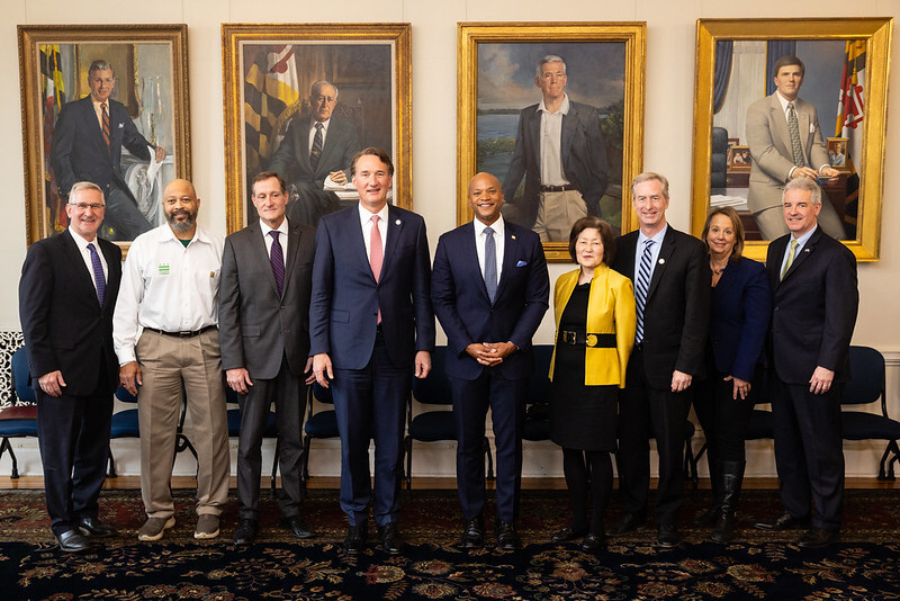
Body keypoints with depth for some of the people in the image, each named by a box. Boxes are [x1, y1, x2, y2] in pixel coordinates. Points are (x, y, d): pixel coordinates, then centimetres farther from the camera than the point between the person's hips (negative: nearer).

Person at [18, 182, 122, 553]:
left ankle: (86, 513, 29)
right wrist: (44, 368, -14)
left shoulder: (112, 253, 12)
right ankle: (63, 524, 21)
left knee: (95, 448, 14)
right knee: (59, 451, 7)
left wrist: (118, 359, 8)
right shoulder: (45, 252, -6)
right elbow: (32, 315, -9)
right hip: (62, 372, -5)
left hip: (102, 371, 6)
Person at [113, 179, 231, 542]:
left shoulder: (218, 247, 6)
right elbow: (127, 304, 4)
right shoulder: (143, 246, 5)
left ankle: (209, 508, 17)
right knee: (155, 432, 3)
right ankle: (159, 511, 18)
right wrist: (126, 356, -2)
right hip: (155, 345, 0)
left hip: (205, 345, 0)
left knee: (211, 429, 2)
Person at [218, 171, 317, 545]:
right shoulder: (237, 244, 2)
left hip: (297, 354, 1)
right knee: (250, 440, 5)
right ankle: (249, 515, 19)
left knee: (293, 439, 11)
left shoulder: (310, 239, 4)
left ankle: (292, 510, 24)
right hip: (255, 354, -1)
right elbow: (227, 307, -1)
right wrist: (233, 363, -7)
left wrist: (316, 349, -2)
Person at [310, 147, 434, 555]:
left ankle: (388, 520, 24)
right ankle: (356, 518, 26)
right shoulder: (331, 226, 4)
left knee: (391, 442, 8)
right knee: (352, 441, 7)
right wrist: (319, 349, -4)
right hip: (349, 349, 0)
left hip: (396, 349, 1)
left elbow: (422, 292, 5)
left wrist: (424, 346, 0)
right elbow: (320, 293, 2)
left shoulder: (412, 225, 5)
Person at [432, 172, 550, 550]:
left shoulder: (527, 242, 4)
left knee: (510, 441, 6)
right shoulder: (450, 243, 3)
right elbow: (441, 300, 2)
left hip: (512, 356, 0)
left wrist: (512, 344, -8)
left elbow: (538, 298, 2)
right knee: (468, 442, 7)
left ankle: (507, 521, 19)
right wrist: (468, 346, -8)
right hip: (465, 358, 0)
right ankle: (473, 519, 21)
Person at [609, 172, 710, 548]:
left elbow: (697, 315, -8)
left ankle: (667, 518, 25)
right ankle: (633, 510, 31)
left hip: (669, 365, -3)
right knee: (630, 440, 12)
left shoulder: (690, 250, -5)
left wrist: (686, 366, -13)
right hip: (628, 362, 4)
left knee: (670, 443, 8)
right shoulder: (621, 248, 7)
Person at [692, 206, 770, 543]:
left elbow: (756, 325, -10)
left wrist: (742, 372, -14)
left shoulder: (752, 272, -6)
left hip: (737, 372, -4)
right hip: (703, 369, 4)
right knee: (712, 439, 12)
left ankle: (726, 515, 7)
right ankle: (718, 504, 24)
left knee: (730, 440, -2)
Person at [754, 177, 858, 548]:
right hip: (782, 367, 7)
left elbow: (842, 315, -15)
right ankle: (794, 511, 31)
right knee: (787, 444, 16)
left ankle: (827, 523, 20)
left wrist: (827, 365, -20)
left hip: (816, 371, -7)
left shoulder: (835, 255, -11)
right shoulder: (777, 249, 12)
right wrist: (766, 352, 9)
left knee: (822, 448, 5)